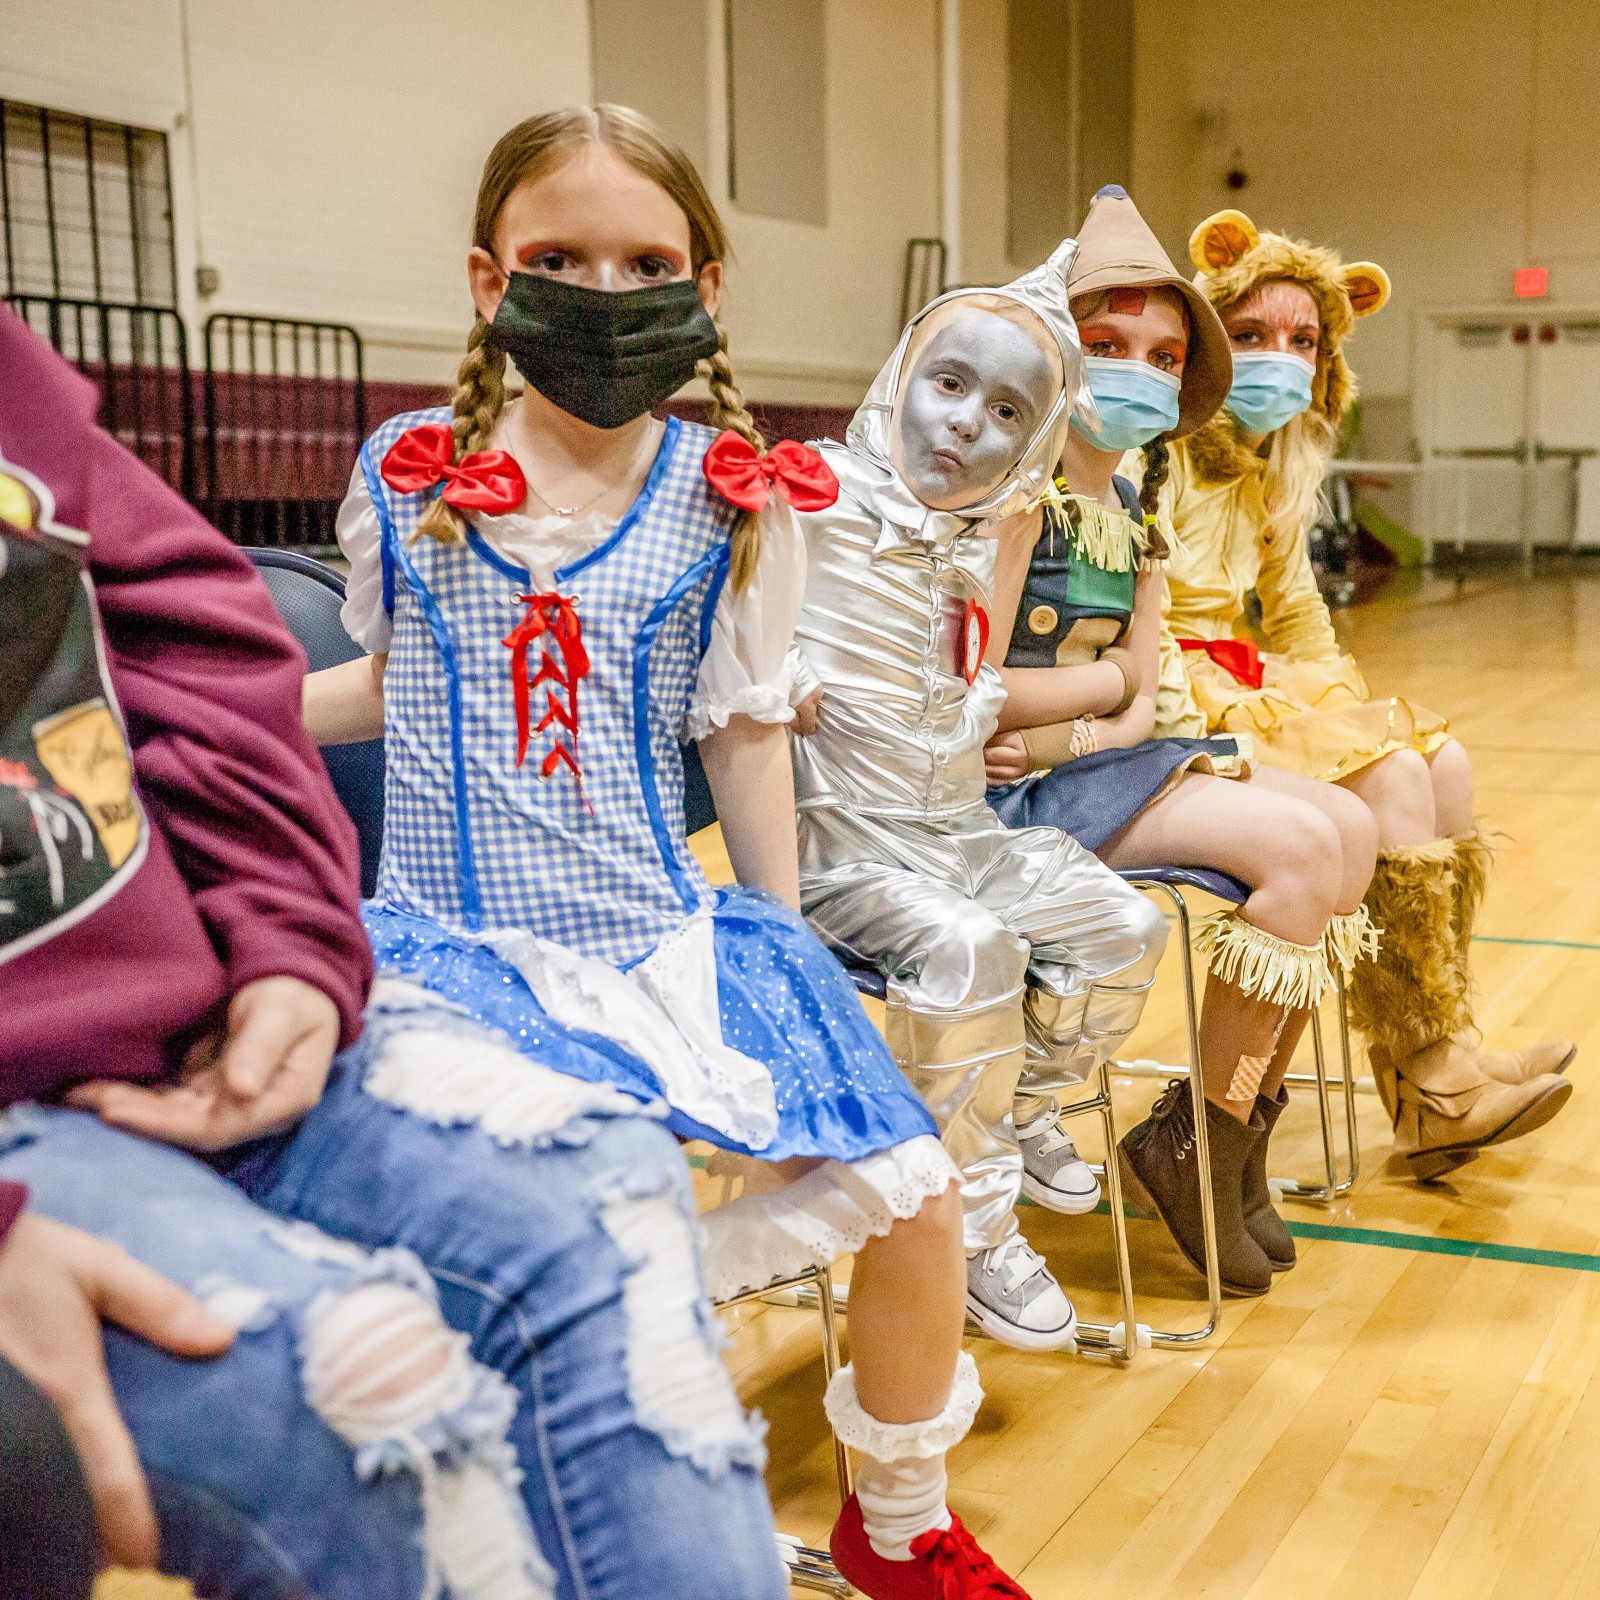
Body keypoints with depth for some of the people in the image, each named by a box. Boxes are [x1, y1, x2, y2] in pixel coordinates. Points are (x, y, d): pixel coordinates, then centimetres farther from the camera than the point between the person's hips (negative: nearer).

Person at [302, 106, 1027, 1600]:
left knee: (911, 1193, -4)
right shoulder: (407, 476, 1)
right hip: (454, 944, -1)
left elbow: (743, 736, 5)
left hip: (667, 939, 1)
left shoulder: (731, 499, 0)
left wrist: (785, 946, 7)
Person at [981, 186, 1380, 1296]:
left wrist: (1056, 735, -13)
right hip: (1017, 792, -9)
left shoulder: (1136, 506, 12)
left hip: (1098, 763, 9)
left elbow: (1139, 707, 8)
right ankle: (1194, 1143, -3)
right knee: (1301, 844, -19)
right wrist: (1103, 677, -5)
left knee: (1351, 826, 0)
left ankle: (1239, 1131, 7)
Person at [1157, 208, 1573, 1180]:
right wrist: (1202, 726, -27)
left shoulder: (1276, 469, 16)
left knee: (1445, 766, -5)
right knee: (1389, 782, -22)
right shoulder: (1162, 450, -12)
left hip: (1251, 685, 9)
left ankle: (1441, 1058, -6)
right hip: (1181, 700, -9)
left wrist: (1349, 702, 9)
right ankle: (1431, 1087, -13)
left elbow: (1296, 609, 23)